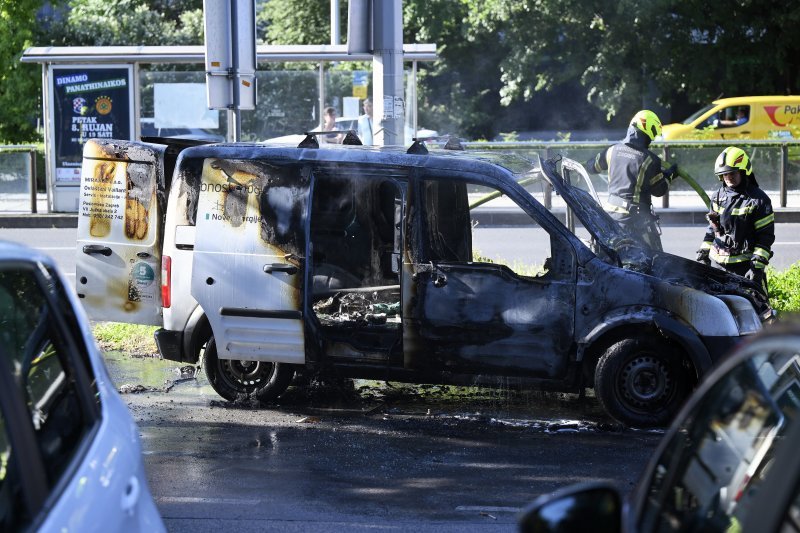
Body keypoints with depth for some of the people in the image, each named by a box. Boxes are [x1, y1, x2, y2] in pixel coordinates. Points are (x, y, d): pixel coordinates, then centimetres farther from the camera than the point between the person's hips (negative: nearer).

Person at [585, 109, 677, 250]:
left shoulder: (613, 151, 0)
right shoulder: (649, 159, -14)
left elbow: (591, 166, 15)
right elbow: (659, 190, -5)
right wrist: (669, 175, 12)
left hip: (612, 211, 5)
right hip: (637, 215, -5)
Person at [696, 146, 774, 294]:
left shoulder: (759, 199, -6)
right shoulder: (718, 196, 11)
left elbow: (766, 237, -8)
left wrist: (757, 266, -15)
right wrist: (703, 255, 14)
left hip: (745, 265, -5)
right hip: (719, 264, 5)